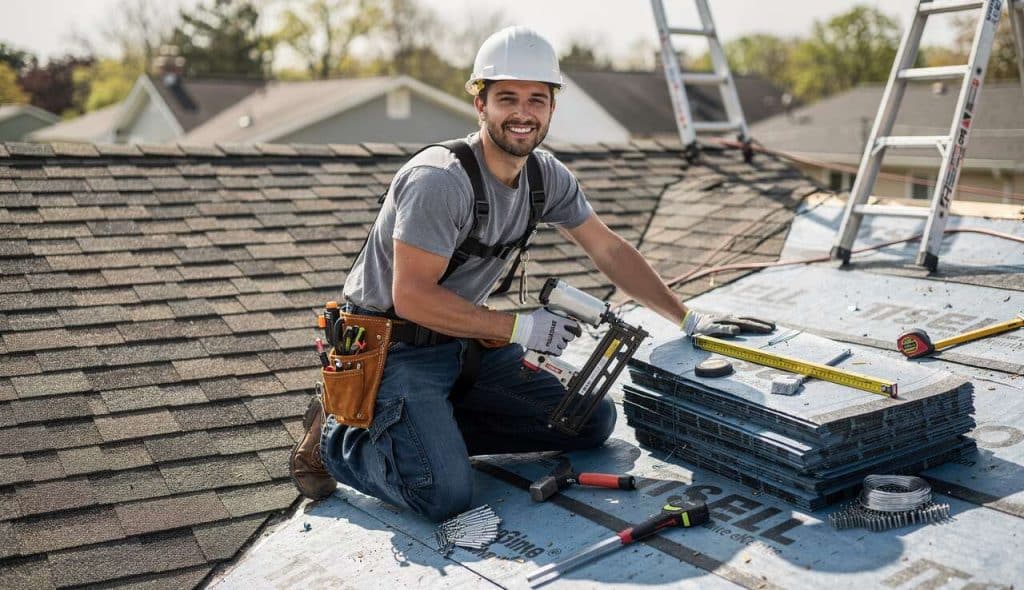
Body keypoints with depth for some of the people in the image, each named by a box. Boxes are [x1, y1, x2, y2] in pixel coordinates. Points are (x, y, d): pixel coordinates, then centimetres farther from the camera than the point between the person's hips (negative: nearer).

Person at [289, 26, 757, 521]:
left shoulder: (547, 176, -1)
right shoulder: (440, 181, -25)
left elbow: (609, 250, 10)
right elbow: (412, 298, -25)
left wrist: (687, 319, 8)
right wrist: (519, 328, -21)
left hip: (466, 342, 8)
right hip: (395, 346, -8)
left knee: (593, 421, 3)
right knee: (445, 495, -25)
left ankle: (432, 426, 8)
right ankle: (336, 438, 3)